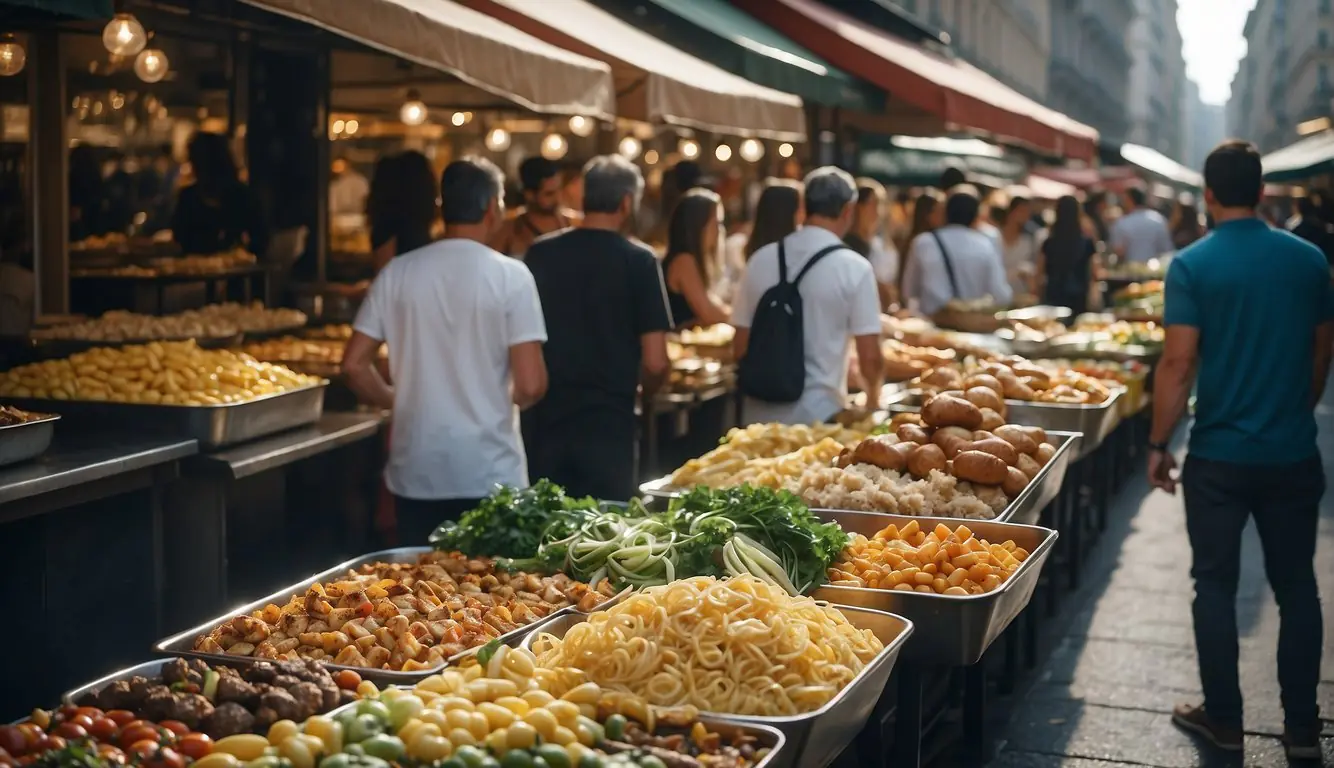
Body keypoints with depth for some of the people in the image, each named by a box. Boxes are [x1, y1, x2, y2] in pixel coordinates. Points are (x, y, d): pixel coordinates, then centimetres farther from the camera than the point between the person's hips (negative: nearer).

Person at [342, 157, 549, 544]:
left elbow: (354, 365, 2)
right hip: (489, 474, -3)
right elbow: (530, 385, -14)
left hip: (415, 473, 3)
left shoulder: (397, 273, 0)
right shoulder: (510, 277, -9)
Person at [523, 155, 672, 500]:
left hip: (543, 419, 3)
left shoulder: (539, 253, 1)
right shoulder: (638, 261, -8)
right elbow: (655, 363, -10)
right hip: (607, 422, -3)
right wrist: (644, 390, 11)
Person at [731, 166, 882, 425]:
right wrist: (873, 392, 14)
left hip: (761, 414, 4)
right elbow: (870, 357, -6)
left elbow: (740, 347, 7)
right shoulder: (854, 267, -8)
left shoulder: (762, 259, 2)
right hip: (819, 413, -4)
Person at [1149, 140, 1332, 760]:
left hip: (1219, 455, -3)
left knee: (1216, 586, 8)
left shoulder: (1192, 265, -11)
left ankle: (1223, 720, 17)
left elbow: (1178, 364, -13)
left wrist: (1158, 443, -4)